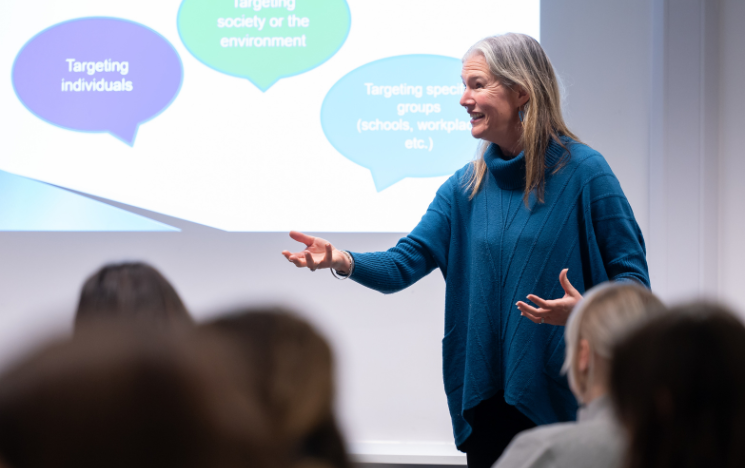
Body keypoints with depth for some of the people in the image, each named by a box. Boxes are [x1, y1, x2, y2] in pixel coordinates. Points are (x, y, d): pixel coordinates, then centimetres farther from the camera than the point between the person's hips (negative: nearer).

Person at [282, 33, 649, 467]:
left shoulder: (583, 172, -7)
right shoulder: (467, 186, 9)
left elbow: (632, 277, -7)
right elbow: (407, 262, 2)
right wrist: (342, 260, -17)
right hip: (485, 396, 5)